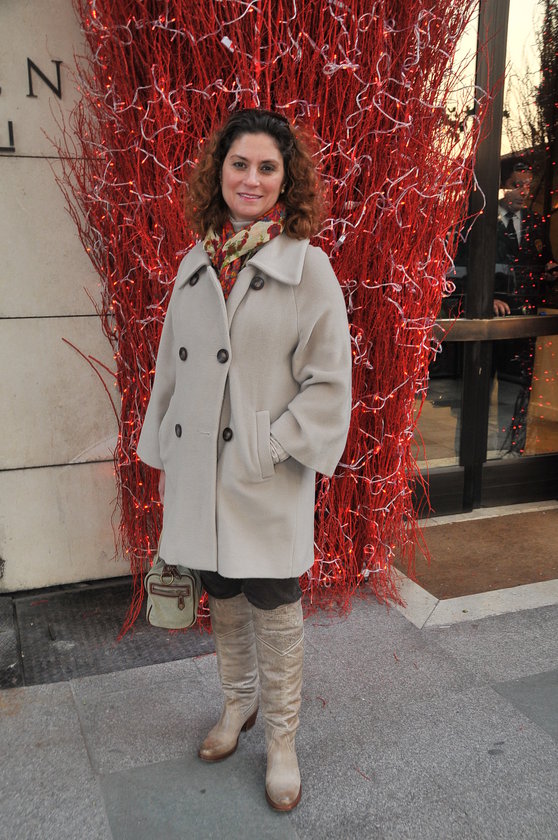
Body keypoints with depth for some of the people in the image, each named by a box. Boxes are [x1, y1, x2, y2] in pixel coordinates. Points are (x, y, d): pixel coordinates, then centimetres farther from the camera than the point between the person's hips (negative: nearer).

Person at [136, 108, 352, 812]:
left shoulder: (307, 265, -7)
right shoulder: (195, 264, 7)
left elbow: (329, 379, -8)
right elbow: (172, 365, 13)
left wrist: (275, 445, -14)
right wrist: (164, 447, 11)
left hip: (267, 474, -4)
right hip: (199, 466, 5)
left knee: (273, 605, 6)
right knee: (222, 595, 19)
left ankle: (281, 738, 28)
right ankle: (238, 701, 43)